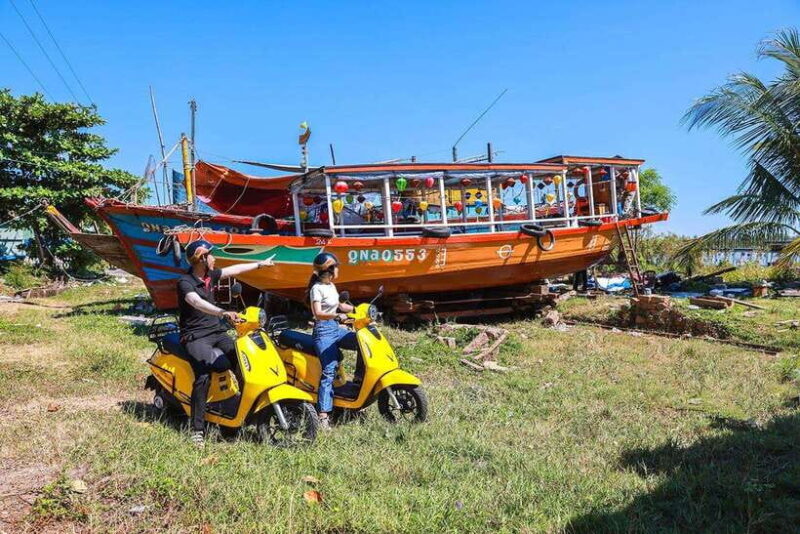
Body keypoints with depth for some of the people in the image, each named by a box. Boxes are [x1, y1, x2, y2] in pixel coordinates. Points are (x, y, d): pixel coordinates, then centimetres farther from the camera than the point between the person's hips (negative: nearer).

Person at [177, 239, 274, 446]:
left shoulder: (210, 275, 10)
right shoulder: (185, 282, -14)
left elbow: (234, 270, 24)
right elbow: (198, 303, -32)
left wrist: (260, 264, 32)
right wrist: (223, 313, -46)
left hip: (217, 331, 7)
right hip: (195, 336, -7)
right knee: (204, 373, -28)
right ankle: (197, 428, -22)